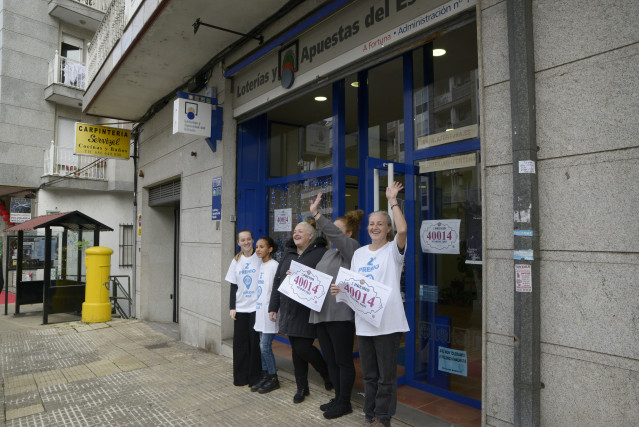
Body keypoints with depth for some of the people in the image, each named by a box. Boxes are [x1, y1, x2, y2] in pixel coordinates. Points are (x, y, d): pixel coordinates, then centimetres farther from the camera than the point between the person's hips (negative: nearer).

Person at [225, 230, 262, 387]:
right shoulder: (236, 261, 8)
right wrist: (232, 307, 4)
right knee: (240, 341, 7)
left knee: (255, 341, 1)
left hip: (256, 307, -4)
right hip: (240, 308, 4)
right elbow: (234, 286, 10)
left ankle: (255, 377, 15)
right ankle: (241, 376, 20)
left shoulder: (259, 258, -4)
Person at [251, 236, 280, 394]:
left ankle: (273, 379, 10)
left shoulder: (274, 265, -12)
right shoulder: (260, 265, 12)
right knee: (263, 346, 13)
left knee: (265, 346, -4)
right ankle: (265, 376, 24)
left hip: (269, 311, -8)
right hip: (260, 310, 8)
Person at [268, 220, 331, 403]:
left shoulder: (321, 253, -7)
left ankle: (328, 374, 20)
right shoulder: (288, 254, 15)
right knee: (296, 348, 12)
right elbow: (277, 281, 17)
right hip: (289, 311, 7)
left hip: (308, 310, -7)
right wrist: (273, 306, 16)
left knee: (303, 347, -7)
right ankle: (301, 387, 27)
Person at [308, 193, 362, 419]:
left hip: (340, 314, -8)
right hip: (321, 313, 9)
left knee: (343, 360, 4)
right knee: (330, 360, 16)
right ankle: (338, 398, 31)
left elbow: (334, 234, -25)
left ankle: (344, 403, 19)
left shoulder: (352, 247, -7)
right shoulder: (329, 252, 18)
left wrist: (316, 214, -31)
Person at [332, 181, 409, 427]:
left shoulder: (393, 250, -5)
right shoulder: (359, 253, 12)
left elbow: (403, 229, -27)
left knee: (386, 375, 6)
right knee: (369, 374, 18)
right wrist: (340, 289, -5)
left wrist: (392, 200, -19)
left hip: (388, 322, -5)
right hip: (363, 322, 5)